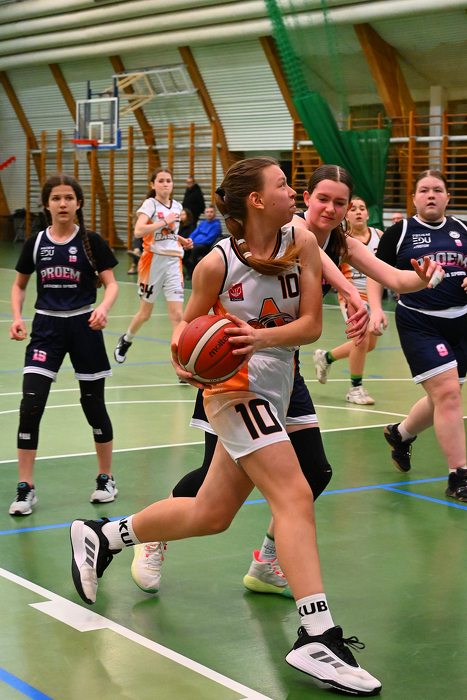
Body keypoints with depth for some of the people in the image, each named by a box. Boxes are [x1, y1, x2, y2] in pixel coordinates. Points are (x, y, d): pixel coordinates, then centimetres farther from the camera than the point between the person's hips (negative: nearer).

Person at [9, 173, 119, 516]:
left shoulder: (91, 241, -3)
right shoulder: (36, 243, 4)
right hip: (46, 327, 2)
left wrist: (103, 309, -26)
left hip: (83, 326, -1)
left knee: (94, 404, 7)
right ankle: (25, 488, 0)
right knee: (30, 405, -9)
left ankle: (106, 478, 25)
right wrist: (17, 317, -3)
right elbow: (19, 285, 14)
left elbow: (111, 284, -5)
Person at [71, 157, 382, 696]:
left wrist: (262, 336, -24)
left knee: (210, 514, 16)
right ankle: (317, 638, -23)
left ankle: (102, 535, 35)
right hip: (237, 385, -6)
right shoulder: (217, 262, -11)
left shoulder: (302, 243, -2)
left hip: (274, 387, 6)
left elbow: (311, 325, -7)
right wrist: (183, 357, -18)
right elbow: (190, 322, 3)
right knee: (295, 497, -20)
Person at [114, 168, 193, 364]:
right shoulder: (150, 204, -6)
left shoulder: (177, 206, 11)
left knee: (177, 314, -9)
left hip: (173, 262, 4)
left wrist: (182, 240, 12)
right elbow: (138, 231, -23)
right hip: (153, 260, -3)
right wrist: (165, 221, -23)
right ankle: (126, 340, 40)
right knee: (145, 314, 10)